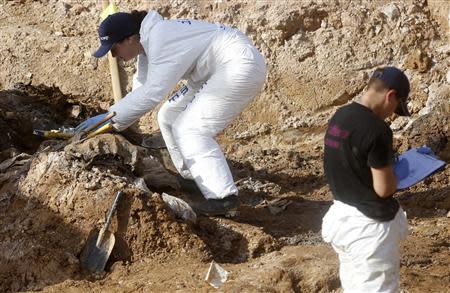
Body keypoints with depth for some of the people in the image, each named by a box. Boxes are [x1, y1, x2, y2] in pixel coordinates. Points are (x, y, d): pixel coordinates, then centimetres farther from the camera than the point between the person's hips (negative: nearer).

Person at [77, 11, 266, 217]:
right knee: (169, 118, 13)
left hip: (242, 66, -11)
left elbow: (152, 92, -30)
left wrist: (110, 118, -24)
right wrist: (118, 122, 5)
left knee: (190, 130, -16)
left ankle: (224, 198, -22)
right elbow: (142, 83, 14)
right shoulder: (148, 40, 5)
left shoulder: (162, 42, -25)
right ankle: (194, 180, 23)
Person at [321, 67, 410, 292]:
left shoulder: (339, 117, 3)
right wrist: (393, 173, 1)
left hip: (341, 214, 9)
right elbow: (384, 188, -19)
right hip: (370, 224, -8)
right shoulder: (377, 129, -23)